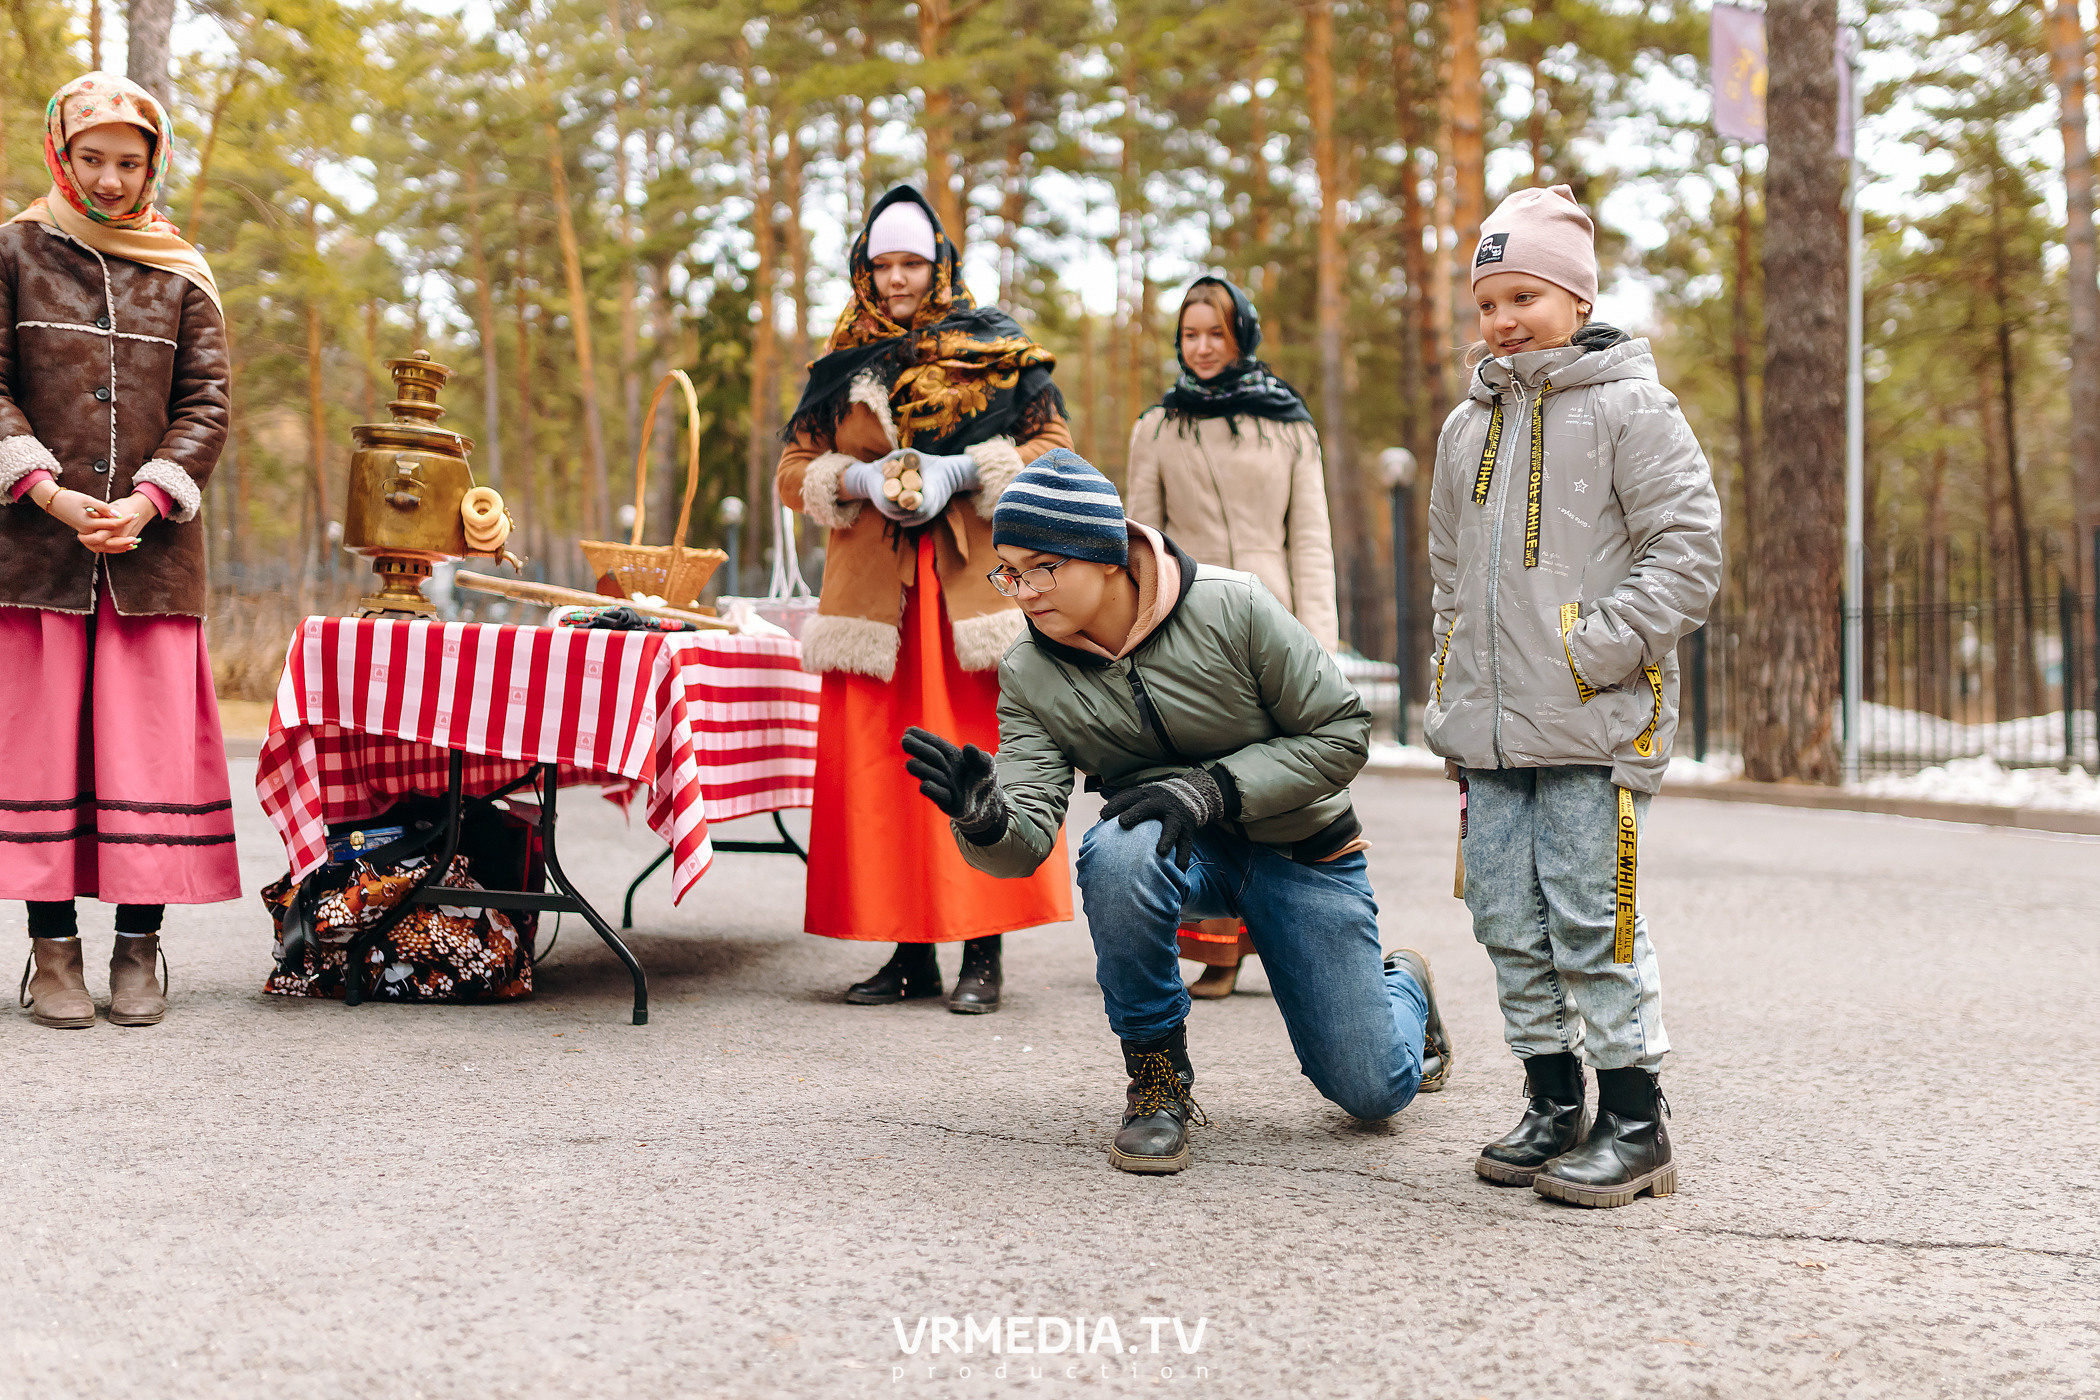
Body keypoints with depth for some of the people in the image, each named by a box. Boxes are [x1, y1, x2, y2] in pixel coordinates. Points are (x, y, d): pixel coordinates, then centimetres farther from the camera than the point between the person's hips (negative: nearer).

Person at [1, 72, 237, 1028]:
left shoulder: (182, 274, 13)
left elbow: (206, 401, 6)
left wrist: (147, 500, -9)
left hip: (153, 544, 1)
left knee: (151, 737, -3)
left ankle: (139, 947, 2)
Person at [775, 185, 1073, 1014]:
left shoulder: (995, 350, 8)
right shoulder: (843, 366, 17)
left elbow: (1054, 449, 3)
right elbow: (795, 472, 16)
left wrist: (964, 472, -10)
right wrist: (861, 480, -4)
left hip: (974, 580, -3)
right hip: (872, 590, 3)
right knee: (878, 765, -1)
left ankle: (983, 953, -3)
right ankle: (911, 953, 6)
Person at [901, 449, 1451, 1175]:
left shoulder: (1231, 609, -22)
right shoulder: (1030, 676, -12)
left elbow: (1342, 733, -16)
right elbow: (1029, 841, -20)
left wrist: (1214, 788, -28)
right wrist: (984, 819, -44)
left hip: (1300, 850, -1)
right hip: (1181, 849, 1)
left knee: (1372, 1092, 0)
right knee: (1117, 850, -37)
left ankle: (1400, 985, 39)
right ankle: (1156, 1074, -16)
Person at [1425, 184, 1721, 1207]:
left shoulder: (1628, 405, -2)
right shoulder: (1468, 426, 19)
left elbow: (1689, 546, -8)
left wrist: (1602, 647, -15)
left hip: (1596, 731, -6)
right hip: (1491, 735, 7)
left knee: (1592, 921, -6)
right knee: (1509, 922, 8)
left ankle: (1635, 1127, 4)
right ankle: (1553, 1103, 21)